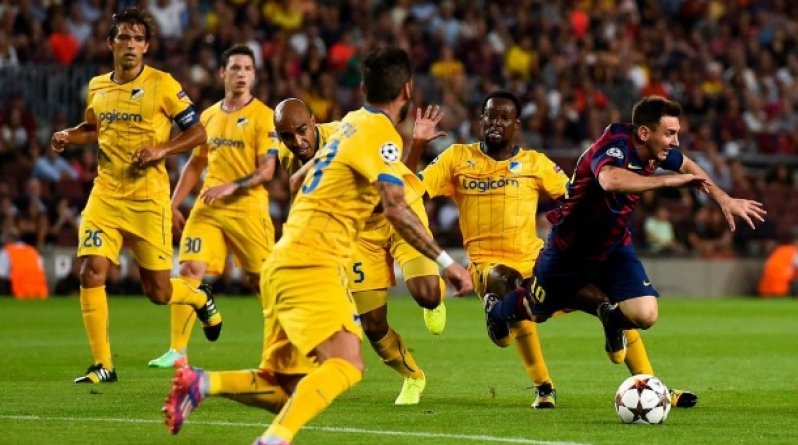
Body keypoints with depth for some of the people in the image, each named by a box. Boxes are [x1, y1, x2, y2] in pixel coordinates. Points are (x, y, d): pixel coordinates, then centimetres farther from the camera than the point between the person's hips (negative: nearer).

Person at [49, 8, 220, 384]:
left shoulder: (162, 85, -6)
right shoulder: (97, 87, 8)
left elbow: (197, 131, -2)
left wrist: (161, 149, -17)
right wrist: (68, 137, 6)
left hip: (148, 198, -3)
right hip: (105, 194, 4)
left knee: (158, 292, 1)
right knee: (91, 272, -13)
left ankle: (201, 299, 38)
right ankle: (102, 365, -3)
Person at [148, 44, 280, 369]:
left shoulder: (263, 116, -3)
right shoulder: (209, 116, 13)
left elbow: (267, 170, -10)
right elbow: (195, 164, 22)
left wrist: (231, 186, -23)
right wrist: (173, 204, 16)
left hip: (248, 208, -4)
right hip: (208, 208, 4)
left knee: (261, 280, 1)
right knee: (189, 270, -9)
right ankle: (177, 352, -7)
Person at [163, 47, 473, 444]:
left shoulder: (351, 122, 17)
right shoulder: (380, 133, -10)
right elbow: (395, 208, -22)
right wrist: (446, 263, -20)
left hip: (284, 264, 9)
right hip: (311, 266, -9)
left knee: (287, 390, 10)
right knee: (346, 365, -24)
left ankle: (199, 383, 0)